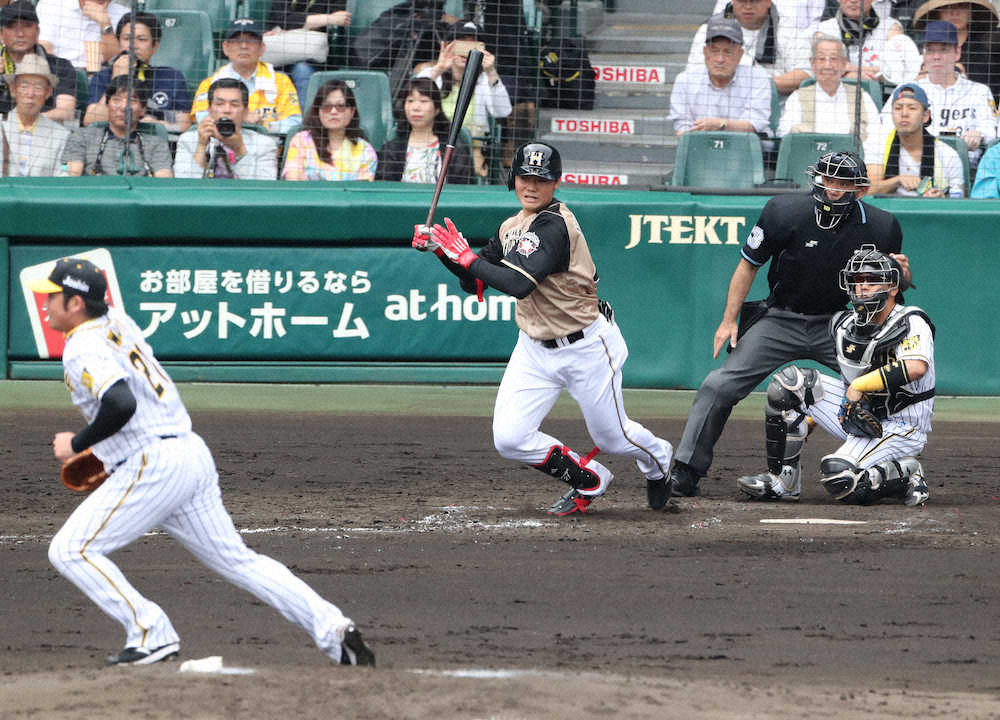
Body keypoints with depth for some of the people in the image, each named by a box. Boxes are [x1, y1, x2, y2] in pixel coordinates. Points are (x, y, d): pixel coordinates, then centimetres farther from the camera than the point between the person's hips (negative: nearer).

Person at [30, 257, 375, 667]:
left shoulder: (83, 352, -12)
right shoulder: (117, 322, 16)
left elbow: (121, 405, -29)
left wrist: (78, 444, -14)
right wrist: (104, 448, 28)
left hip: (154, 465, -9)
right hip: (194, 454, 9)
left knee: (70, 551, -5)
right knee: (236, 560, 13)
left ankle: (151, 634, -11)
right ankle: (331, 627, 3)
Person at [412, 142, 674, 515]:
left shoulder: (555, 225, -24)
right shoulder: (511, 227, 3)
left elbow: (519, 284, -35)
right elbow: (476, 283, 9)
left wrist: (467, 256, -28)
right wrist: (442, 249, -5)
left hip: (585, 347, -7)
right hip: (534, 350, 7)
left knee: (611, 436, 10)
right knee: (509, 439, -7)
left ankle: (658, 459, 47)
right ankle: (588, 481, 18)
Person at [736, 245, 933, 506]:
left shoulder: (912, 324, -17)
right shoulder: (845, 325, 5)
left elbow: (916, 367, -37)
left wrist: (859, 386, -30)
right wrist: (812, 414, 19)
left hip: (900, 429, -8)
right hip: (859, 414, 8)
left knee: (838, 476, -30)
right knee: (789, 381, -5)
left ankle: (906, 476, -2)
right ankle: (781, 479, -3)